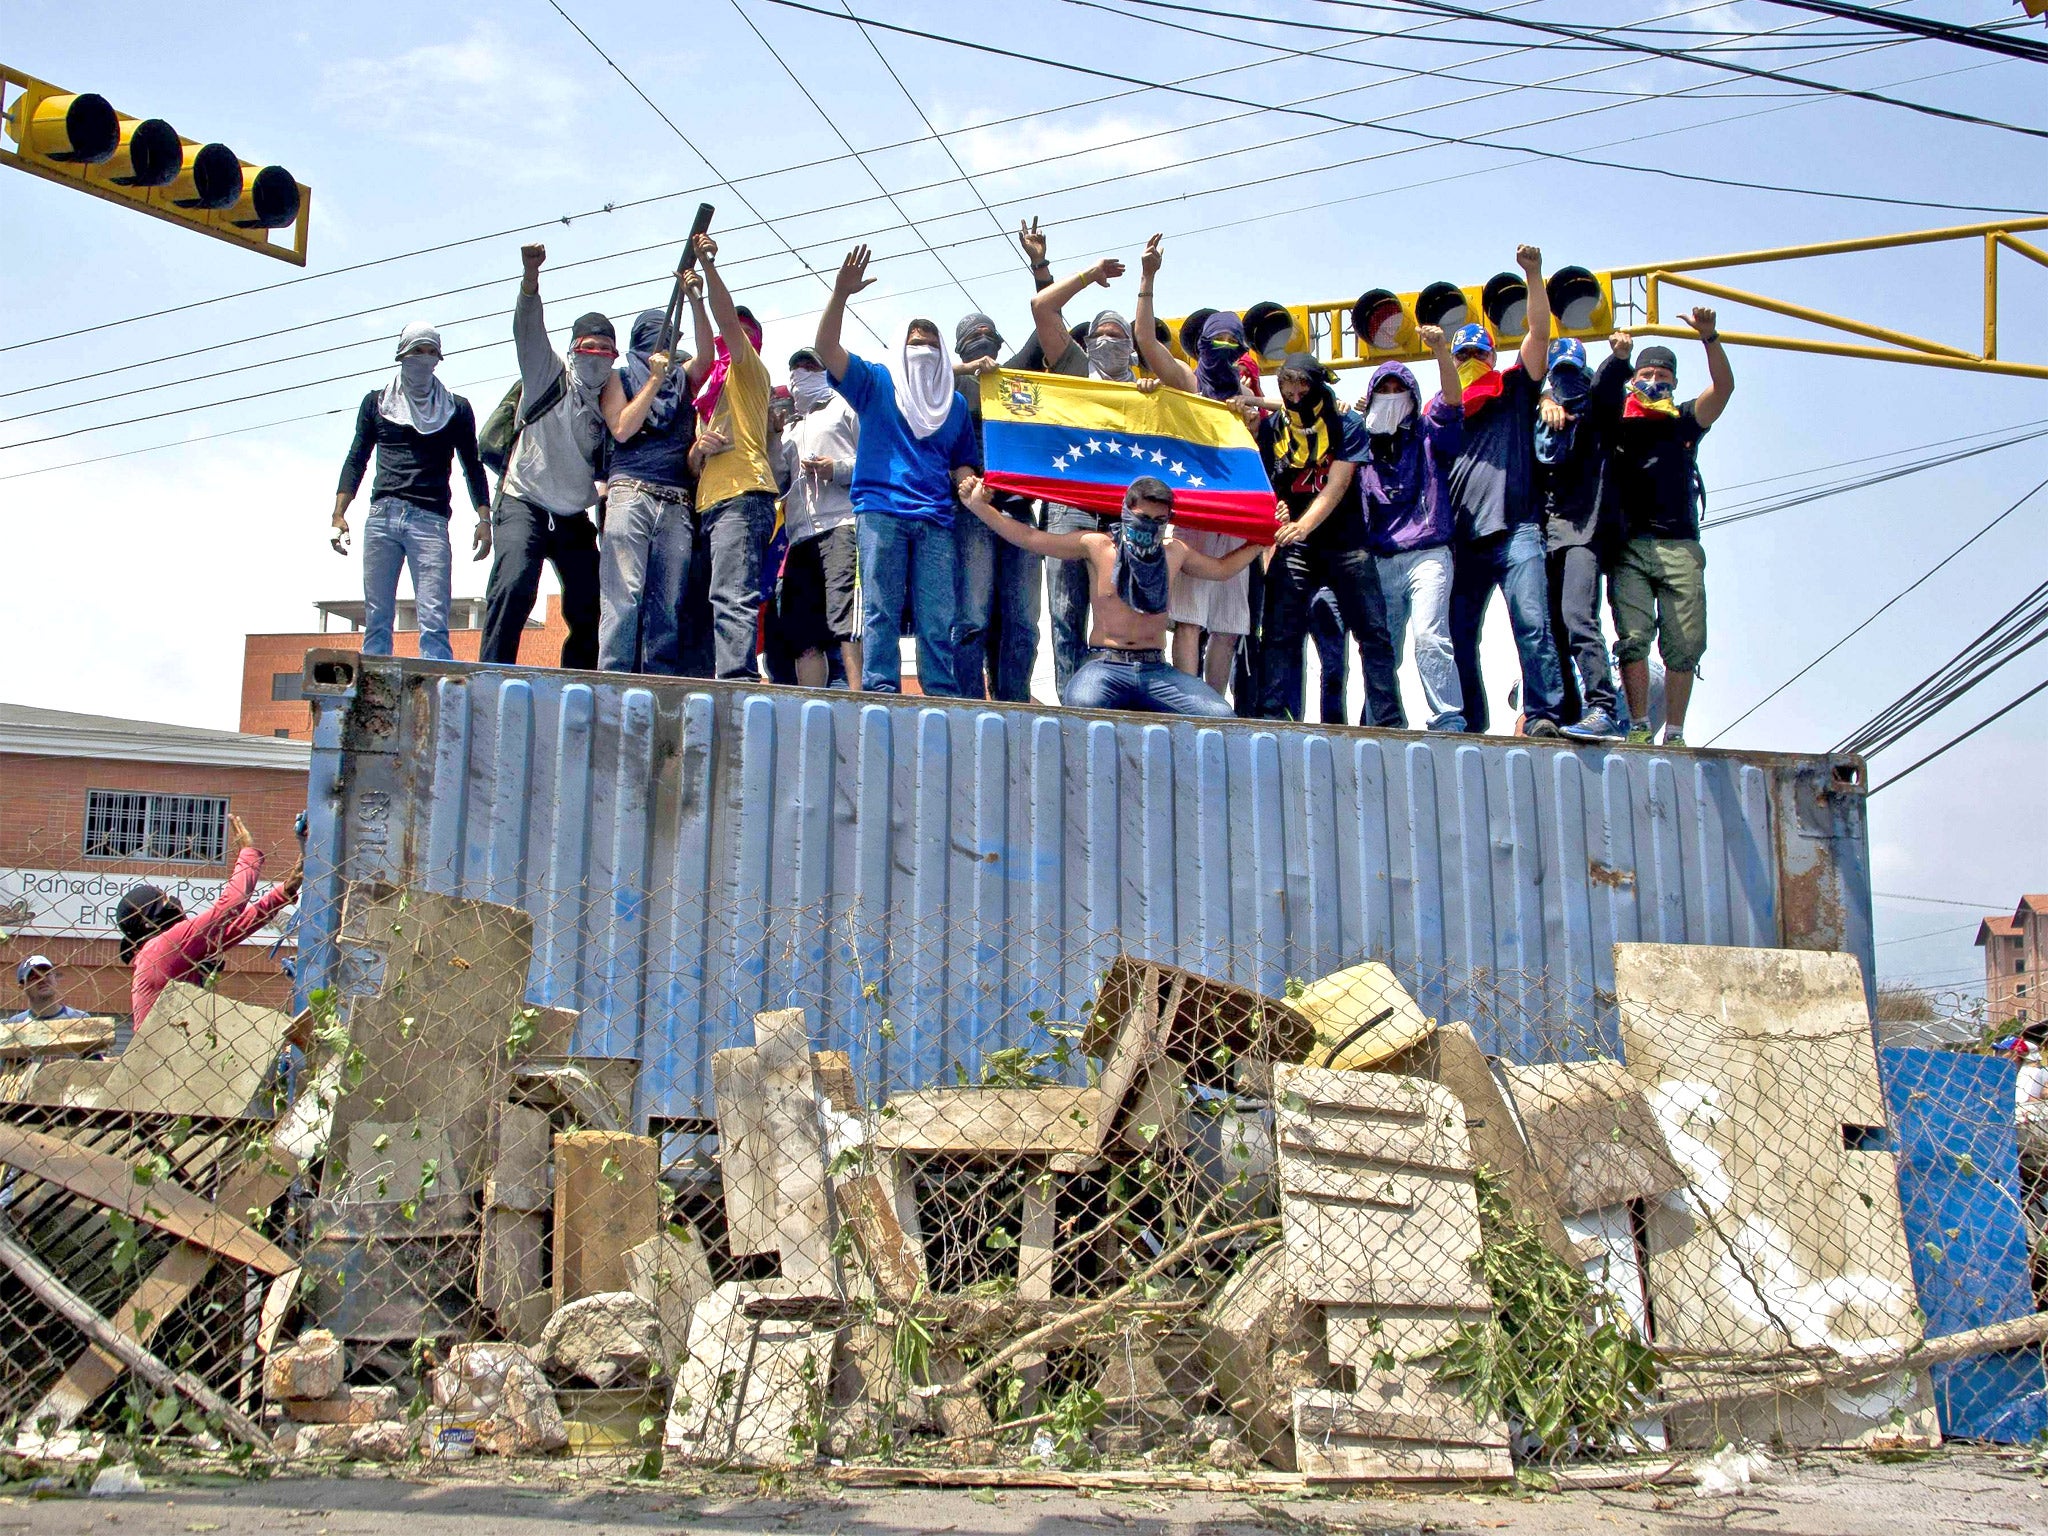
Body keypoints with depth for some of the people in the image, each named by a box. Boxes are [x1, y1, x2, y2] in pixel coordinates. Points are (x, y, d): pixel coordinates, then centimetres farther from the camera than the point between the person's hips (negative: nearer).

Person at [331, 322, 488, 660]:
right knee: (376, 621, -2)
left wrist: (484, 519, 0)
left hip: (431, 519, -2)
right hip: (381, 515, 2)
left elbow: (472, 467, 13)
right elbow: (356, 460, 16)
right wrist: (339, 514, 5)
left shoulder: (456, 408, 15)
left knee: (434, 623, -13)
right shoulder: (376, 402, 18)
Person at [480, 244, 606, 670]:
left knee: (590, 607, -2)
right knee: (514, 585, -25)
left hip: (574, 517, 5)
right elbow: (527, 328, -15)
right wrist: (531, 274, -30)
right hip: (524, 504, -5)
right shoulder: (548, 376, 1)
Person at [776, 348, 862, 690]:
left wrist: (839, 469, -11)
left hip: (842, 524, -6)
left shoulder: (843, 407, 16)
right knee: (804, 636, -2)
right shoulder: (788, 431, 34)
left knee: (847, 625, -19)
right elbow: (777, 484, 25)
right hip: (801, 536, 6)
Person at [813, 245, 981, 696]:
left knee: (938, 619, -5)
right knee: (881, 611, -9)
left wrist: (967, 481, -1)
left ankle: (943, 703, -7)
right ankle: (879, 695, -11)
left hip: (936, 519, 2)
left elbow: (962, 462, 23)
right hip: (881, 510, -2)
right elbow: (825, 347, 2)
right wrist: (841, 292, -11)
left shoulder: (955, 402, 23)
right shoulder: (876, 383, 14)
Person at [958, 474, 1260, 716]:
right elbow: (1029, 538, 3)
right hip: (1105, 664, -3)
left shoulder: (1174, 552, 15)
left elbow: (1222, 569, 32)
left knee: (1221, 717, -23)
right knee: (1082, 706, -40)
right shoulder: (1097, 546, 4)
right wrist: (979, 506, -4)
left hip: (1156, 669, 3)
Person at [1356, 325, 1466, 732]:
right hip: (1379, 560, 4)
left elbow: (1451, 399, -9)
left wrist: (1441, 351, -23)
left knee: (1429, 639, -20)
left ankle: (1449, 724, -21)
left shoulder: (1427, 436, 8)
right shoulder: (1363, 445, 16)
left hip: (1426, 555, -4)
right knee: (1382, 648, 7)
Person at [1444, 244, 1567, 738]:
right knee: (1458, 634, 3)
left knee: (1532, 622, -17)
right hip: (1464, 539, 4)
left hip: (1515, 531, -3)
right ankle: (1468, 725, 11)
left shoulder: (1515, 390, 14)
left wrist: (1533, 274, -5)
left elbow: (1539, 332, 4)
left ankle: (1544, 715, -19)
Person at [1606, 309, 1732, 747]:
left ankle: (1674, 734, 3)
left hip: (1679, 546, 1)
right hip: (1629, 546, -1)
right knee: (1633, 637, -12)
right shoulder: (1615, 424, 15)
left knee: (1684, 645, -3)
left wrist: (1709, 337, -12)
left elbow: (1723, 386, 3)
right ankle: (1639, 727, -8)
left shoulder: (1684, 422, 16)